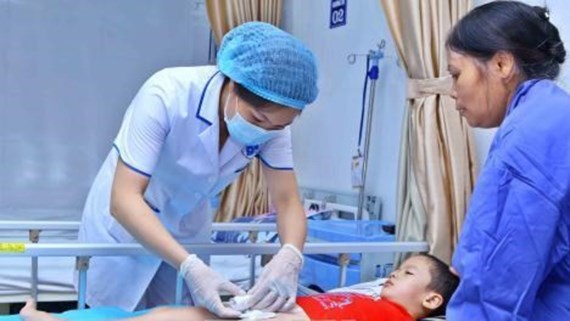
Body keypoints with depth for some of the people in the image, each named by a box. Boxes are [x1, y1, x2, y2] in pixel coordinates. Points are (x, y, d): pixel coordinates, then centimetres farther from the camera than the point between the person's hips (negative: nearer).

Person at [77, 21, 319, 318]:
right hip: (124, 224, -3)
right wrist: (190, 267, -47)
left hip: (188, 232, 4)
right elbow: (124, 199, -36)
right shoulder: (166, 95, -34)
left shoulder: (271, 116, -20)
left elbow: (287, 201, -16)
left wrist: (289, 256, -37)